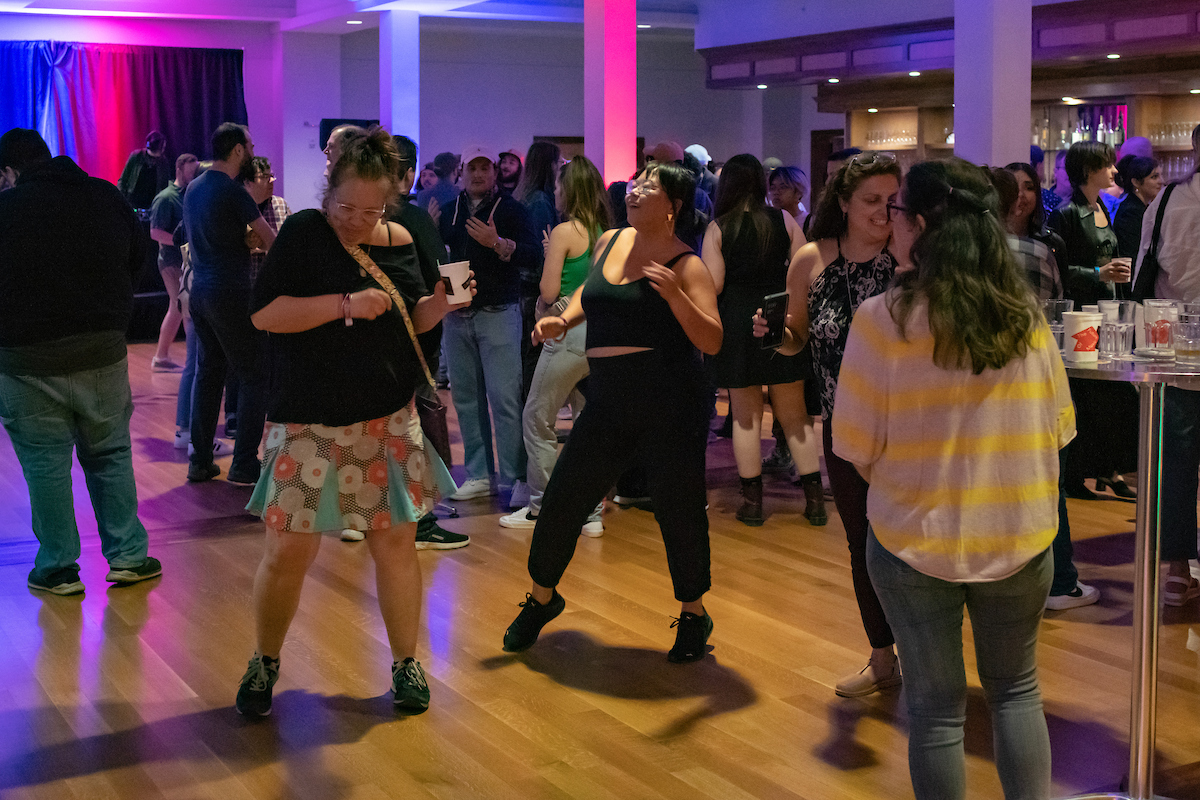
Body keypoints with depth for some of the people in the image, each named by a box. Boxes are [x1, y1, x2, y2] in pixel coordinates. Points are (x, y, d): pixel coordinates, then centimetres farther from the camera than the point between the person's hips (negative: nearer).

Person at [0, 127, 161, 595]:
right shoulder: (108, 198, 2)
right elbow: (136, 262, 12)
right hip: (103, 352, 4)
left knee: (45, 464, 6)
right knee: (110, 454, 15)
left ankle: (58, 567, 14)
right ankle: (129, 556, 17)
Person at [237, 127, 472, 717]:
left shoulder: (399, 242, 5)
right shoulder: (304, 232, -8)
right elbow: (263, 313, -16)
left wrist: (440, 303, -3)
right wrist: (345, 304, -23)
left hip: (388, 422, 4)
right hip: (309, 424, -3)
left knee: (394, 541, 6)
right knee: (289, 551, 0)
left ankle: (406, 663, 22)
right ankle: (264, 662, 23)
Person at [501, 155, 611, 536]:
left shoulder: (564, 232, -10)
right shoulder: (608, 231, 9)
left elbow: (548, 293, -11)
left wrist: (548, 257, 6)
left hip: (570, 334, -7)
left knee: (537, 419, 6)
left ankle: (539, 507, 11)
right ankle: (592, 512, 10)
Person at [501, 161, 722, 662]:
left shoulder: (685, 265, -8)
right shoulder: (609, 242, 9)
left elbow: (712, 342, -15)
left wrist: (674, 294, -27)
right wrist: (563, 320, 11)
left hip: (671, 409, -5)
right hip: (608, 404, 5)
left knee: (680, 512, 3)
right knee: (561, 503, 8)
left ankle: (693, 615, 27)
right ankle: (541, 599, 32)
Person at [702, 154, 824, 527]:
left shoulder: (718, 229, -5)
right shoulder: (783, 220, 0)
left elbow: (712, 286, -9)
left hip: (738, 324, -2)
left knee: (746, 415, 9)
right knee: (794, 413, 11)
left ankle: (752, 500, 12)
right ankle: (814, 499, 9)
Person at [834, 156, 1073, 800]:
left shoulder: (883, 319, -17)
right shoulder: (1025, 318, -7)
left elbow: (854, 445, -11)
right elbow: (1059, 428, 4)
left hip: (916, 536, -2)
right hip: (1019, 538, 3)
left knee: (935, 707, 12)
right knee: (1016, 689, 22)